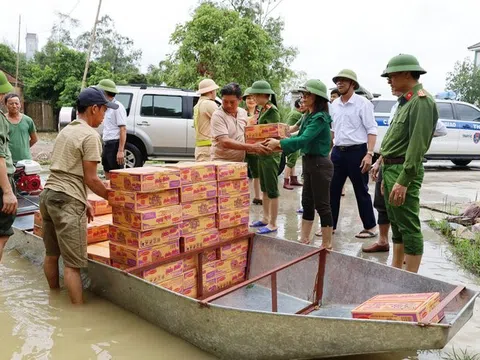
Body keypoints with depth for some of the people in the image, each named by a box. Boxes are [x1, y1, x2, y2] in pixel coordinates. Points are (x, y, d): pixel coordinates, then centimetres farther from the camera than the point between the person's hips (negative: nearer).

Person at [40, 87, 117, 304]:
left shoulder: (65, 131, 17)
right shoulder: (90, 135, -11)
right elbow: (90, 178, -12)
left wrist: (84, 201, 20)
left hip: (48, 194, 9)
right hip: (67, 201, -9)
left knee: (51, 254, 20)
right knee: (73, 263, -6)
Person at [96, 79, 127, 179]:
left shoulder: (118, 107, -12)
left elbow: (123, 129, -17)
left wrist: (121, 151, -23)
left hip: (115, 145, -9)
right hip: (106, 145, 9)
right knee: (108, 176, 13)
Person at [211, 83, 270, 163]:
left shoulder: (243, 112, 8)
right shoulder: (217, 116, -11)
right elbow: (225, 142, -22)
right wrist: (252, 147, -27)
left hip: (241, 162, 6)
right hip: (222, 162, -6)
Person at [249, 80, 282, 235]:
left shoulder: (272, 111, -15)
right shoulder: (263, 110, 12)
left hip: (271, 154, -10)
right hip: (263, 153, 10)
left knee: (272, 189, -2)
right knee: (264, 188, 16)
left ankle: (273, 224, 6)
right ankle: (266, 218, 27)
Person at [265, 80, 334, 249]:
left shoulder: (320, 117, -17)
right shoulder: (308, 116, 12)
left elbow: (303, 140, -26)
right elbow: (301, 138, 13)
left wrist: (279, 143, -23)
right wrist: (279, 144, 0)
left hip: (320, 164, -10)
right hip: (308, 162, 10)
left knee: (322, 205, -1)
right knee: (307, 203, 15)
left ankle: (327, 245, 10)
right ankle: (304, 240, 27)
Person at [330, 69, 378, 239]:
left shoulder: (362, 103, -8)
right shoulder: (334, 104, 10)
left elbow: (372, 130, -11)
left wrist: (369, 154, -20)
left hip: (356, 151, -6)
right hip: (337, 152, 6)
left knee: (361, 192, 4)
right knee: (332, 190, 9)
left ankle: (370, 227, 19)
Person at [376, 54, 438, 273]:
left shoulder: (422, 101, -14)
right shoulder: (406, 100, 17)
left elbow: (417, 145, -21)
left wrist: (403, 181, -24)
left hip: (404, 171, -10)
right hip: (392, 168, 10)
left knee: (409, 227, -4)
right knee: (396, 223, 16)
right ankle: (396, 269, 28)